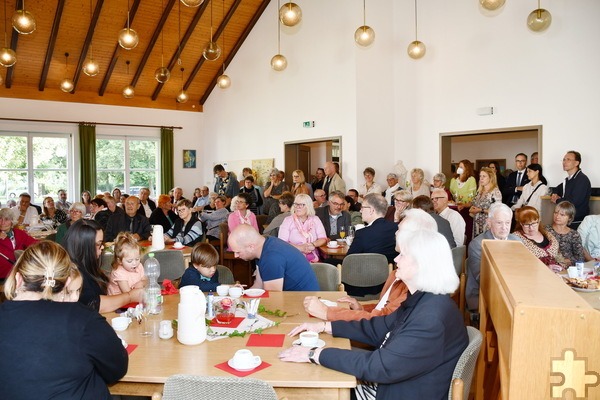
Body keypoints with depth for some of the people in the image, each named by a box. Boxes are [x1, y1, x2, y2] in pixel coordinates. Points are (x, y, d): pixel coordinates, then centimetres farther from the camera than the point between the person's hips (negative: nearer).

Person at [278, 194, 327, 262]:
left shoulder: (315, 219, 11)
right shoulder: (288, 221, 3)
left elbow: (323, 239, 6)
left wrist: (313, 244, -14)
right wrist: (300, 247, -16)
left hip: (313, 258, 2)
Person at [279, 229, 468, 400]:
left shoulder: (431, 318, -30)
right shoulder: (421, 300, 3)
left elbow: (381, 366, -29)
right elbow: (379, 328, 10)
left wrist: (315, 354, -24)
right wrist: (324, 326, 4)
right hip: (394, 385, 8)